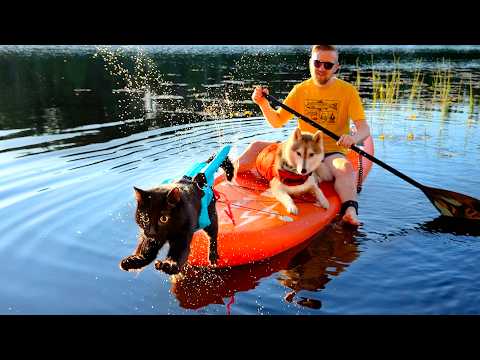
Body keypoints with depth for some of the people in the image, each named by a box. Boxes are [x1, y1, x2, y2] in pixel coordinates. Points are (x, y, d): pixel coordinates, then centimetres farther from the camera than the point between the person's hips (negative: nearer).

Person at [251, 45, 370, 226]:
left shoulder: (348, 91, -1)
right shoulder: (300, 90, 7)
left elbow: (364, 128, -8)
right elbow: (277, 122, 9)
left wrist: (354, 137, -32)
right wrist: (263, 104, -10)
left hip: (332, 152, -3)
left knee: (345, 168, -38)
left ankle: (350, 211, -50)